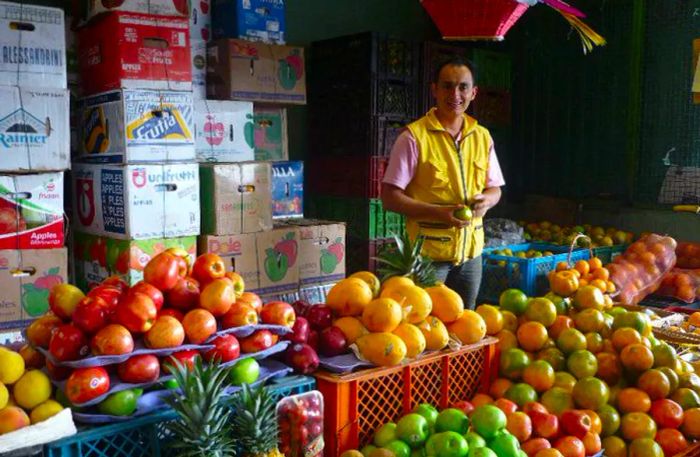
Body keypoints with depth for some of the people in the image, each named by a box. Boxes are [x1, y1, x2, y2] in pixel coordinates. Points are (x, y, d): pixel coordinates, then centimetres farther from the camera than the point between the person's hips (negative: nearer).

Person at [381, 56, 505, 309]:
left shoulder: (482, 136, 9)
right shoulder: (414, 136, -9)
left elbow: (495, 188, 17)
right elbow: (390, 197, -11)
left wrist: (486, 199, -7)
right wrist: (437, 212, -22)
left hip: (471, 251, 5)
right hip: (428, 252, -5)